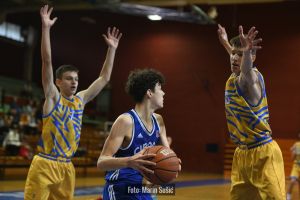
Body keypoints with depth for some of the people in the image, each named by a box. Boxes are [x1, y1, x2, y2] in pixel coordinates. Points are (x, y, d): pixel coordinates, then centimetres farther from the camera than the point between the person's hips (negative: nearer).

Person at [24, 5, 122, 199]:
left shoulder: (80, 100, 10)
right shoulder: (53, 97, -5)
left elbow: (104, 78, 16)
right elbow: (47, 62, -16)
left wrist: (112, 49, 13)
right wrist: (46, 28, -22)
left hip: (66, 167, 6)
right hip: (45, 165, -6)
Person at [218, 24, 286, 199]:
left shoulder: (252, 78, -16)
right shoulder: (232, 79, 6)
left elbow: (247, 70, -44)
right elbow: (236, 57, 31)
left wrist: (247, 51, -63)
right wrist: (225, 43, 45)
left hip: (263, 153, -8)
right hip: (242, 153, 8)